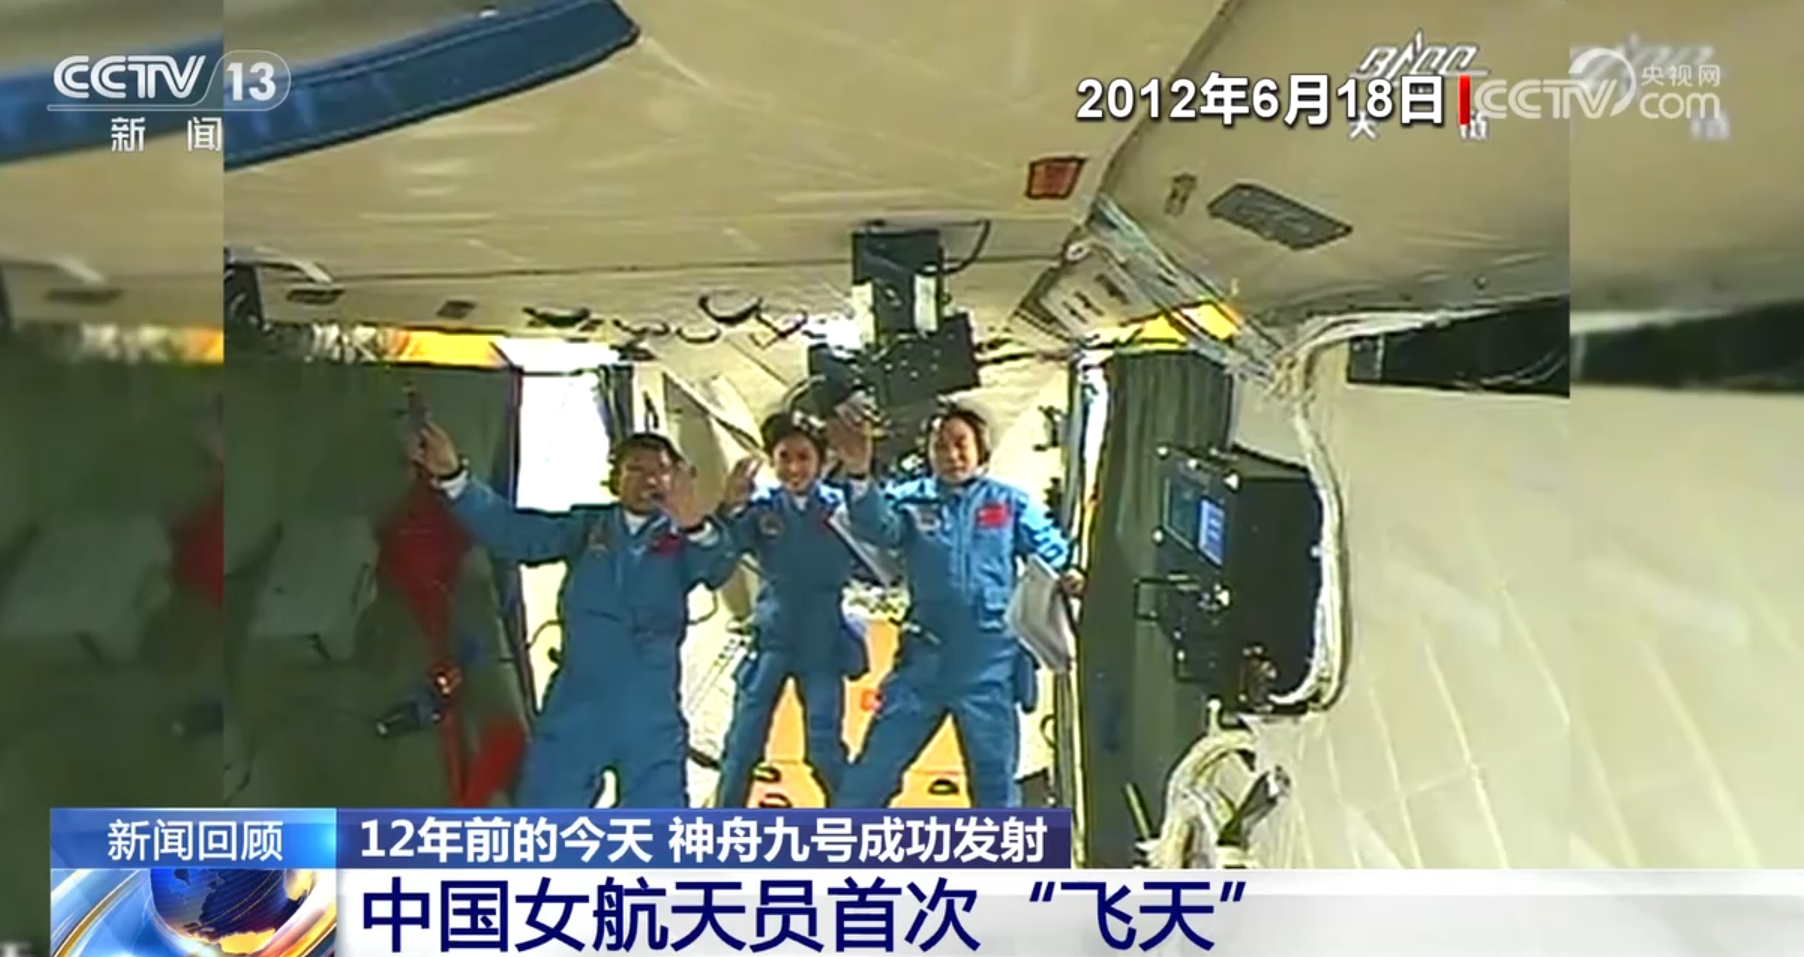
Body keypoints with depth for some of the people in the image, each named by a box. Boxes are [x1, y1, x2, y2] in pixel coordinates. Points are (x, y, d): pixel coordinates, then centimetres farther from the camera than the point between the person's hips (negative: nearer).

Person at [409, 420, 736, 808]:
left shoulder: (683, 540, -2)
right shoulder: (586, 528, 7)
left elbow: (717, 567, -24)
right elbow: (509, 531, -1)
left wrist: (696, 525, -47)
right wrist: (454, 477, -16)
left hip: (651, 718, -2)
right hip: (574, 711, 2)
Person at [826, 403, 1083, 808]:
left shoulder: (1011, 502, 4)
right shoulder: (911, 500, 3)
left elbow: (1051, 551, 0)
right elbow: (877, 527, -17)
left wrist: (1067, 576, -25)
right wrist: (859, 474, -37)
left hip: (990, 660, 0)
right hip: (925, 655, 0)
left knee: (994, 775, 10)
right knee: (873, 769, 4)